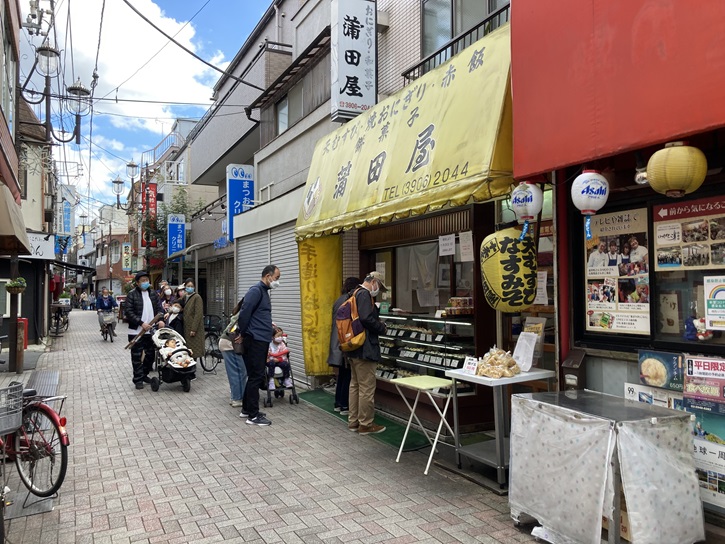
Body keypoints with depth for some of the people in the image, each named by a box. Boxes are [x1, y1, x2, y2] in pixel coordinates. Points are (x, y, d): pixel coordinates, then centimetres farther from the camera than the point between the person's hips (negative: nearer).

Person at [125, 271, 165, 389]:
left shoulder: (153, 294, 10)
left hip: (151, 330, 5)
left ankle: (144, 374, 31)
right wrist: (141, 323, -20)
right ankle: (138, 379, 11)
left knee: (151, 354, 14)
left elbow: (159, 308, 9)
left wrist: (160, 319, -10)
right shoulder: (132, 295, -6)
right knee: (137, 357, 2)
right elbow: (129, 312, -12)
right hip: (136, 331, -5)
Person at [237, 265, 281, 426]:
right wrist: (241, 333, -10)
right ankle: (253, 416, 1)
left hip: (261, 340, 10)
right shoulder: (256, 290, -14)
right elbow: (244, 313, -19)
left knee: (254, 376, 16)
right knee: (256, 377, -5)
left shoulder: (264, 291, 17)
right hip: (255, 340, -10)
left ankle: (247, 409, 26)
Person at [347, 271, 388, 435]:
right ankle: (366, 424, 7)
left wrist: (377, 324, 11)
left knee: (355, 385, 16)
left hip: (354, 348, 11)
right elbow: (366, 318, -27)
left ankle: (353, 421, 25)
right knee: (367, 388, -2)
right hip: (364, 349, -11)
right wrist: (382, 328, -10)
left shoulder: (355, 294, 16)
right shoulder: (364, 294, -15)